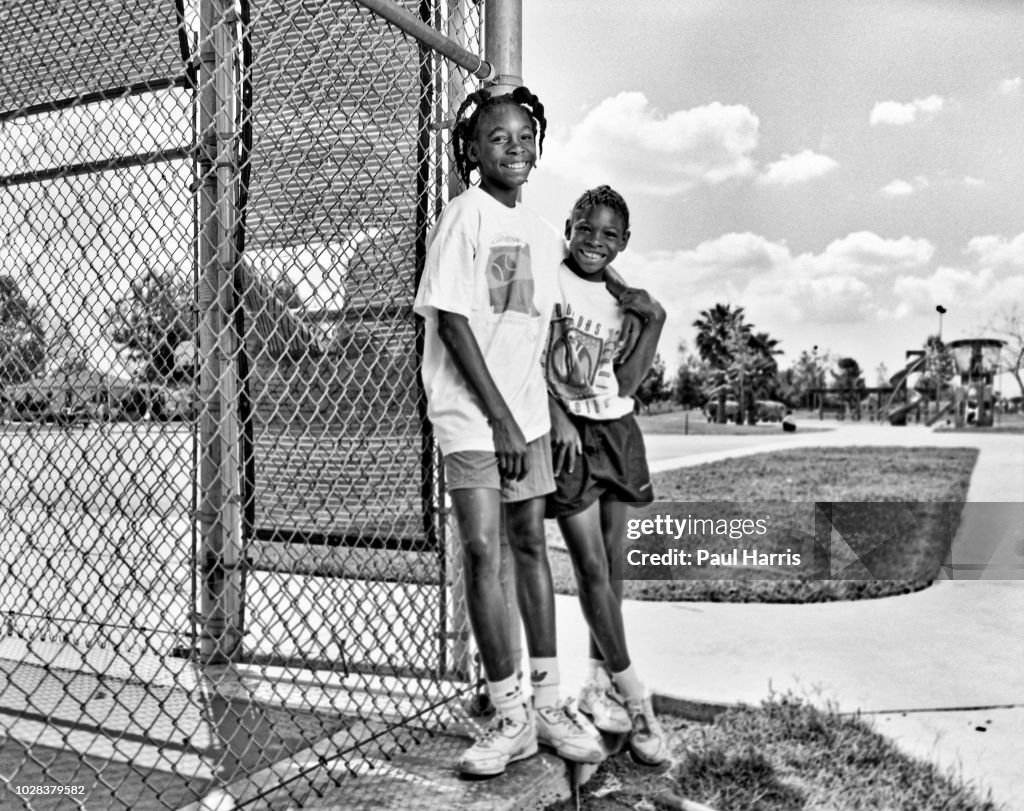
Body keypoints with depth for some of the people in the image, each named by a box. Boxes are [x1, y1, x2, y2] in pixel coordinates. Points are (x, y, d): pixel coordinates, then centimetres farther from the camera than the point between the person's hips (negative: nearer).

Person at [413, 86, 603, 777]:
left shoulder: (543, 233, 11)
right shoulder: (466, 213, -7)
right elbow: (452, 322, -12)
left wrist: (553, 414, 7)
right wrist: (501, 419, -14)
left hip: (528, 415, 6)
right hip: (472, 416, -6)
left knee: (531, 545, 9)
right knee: (482, 553, -7)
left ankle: (549, 702, 19)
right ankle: (511, 716, 5)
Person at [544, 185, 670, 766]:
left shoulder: (621, 298, 9)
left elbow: (627, 383, 1)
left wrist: (653, 322, -7)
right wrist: (558, 416, -20)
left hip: (618, 431, 6)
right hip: (567, 432, -6)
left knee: (613, 565, 9)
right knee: (592, 569, -6)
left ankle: (600, 684, 23)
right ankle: (636, 701, 1)